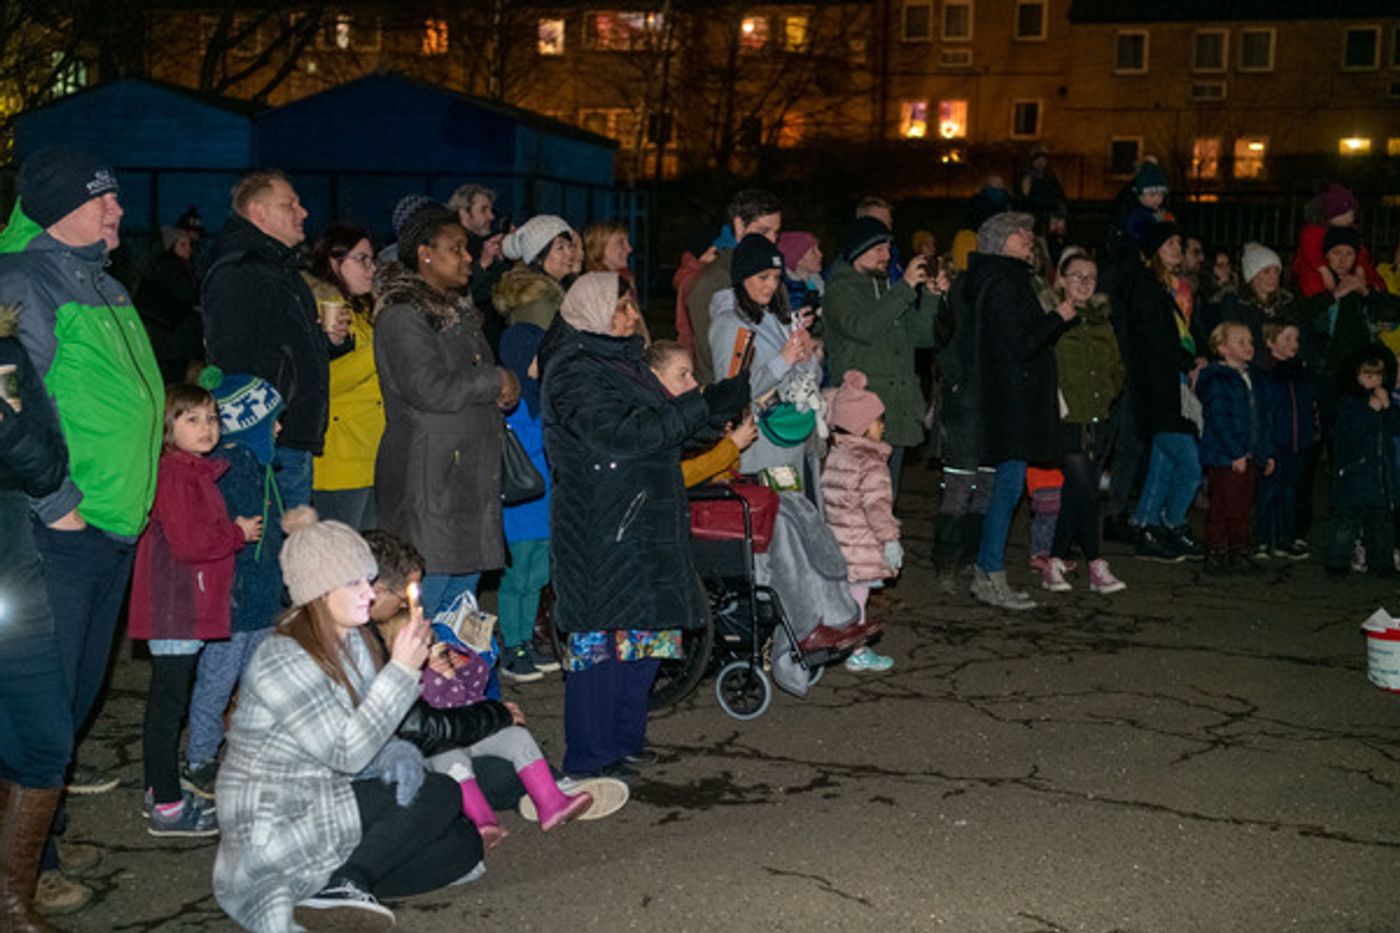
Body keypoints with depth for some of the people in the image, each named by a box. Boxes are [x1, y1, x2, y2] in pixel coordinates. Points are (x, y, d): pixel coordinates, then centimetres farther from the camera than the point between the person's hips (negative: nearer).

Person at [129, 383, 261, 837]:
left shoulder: (197, 471, 16)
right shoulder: (173, 475, -16)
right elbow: (188, 543, -23)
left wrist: (240, 527, 9)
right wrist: (239, 533, -11)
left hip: (188, 609, 10)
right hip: (175, 610, -10)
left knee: (167, 701, 17)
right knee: (168, 703, -4)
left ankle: (162, 790, 28)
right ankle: (167, 808, 2)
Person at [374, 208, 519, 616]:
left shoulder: (458, 311, 19)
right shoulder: (401, 316, -11)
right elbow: (430, 390, -21)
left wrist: (506, 390, 2)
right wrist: (495, 379, -10)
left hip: (471, 478, 9)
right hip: (427, 481, -9)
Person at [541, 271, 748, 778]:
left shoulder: (622, 360, 17)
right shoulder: (575, 373, -13)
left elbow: (660, 425, 26)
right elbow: (624, 433, -24)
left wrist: (719, 409, 12)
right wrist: (705, 405, -23)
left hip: (642, 522, 10)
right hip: (600, 528, -10)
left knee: (644, 629, 13)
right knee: (603, 636, -5)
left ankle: (624, 741, 25)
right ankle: (589, 757, 4)